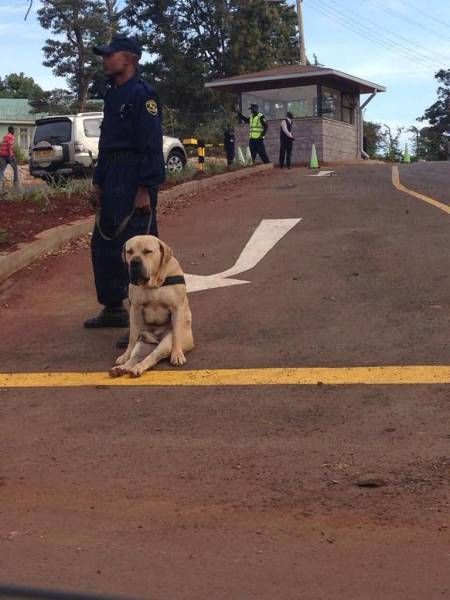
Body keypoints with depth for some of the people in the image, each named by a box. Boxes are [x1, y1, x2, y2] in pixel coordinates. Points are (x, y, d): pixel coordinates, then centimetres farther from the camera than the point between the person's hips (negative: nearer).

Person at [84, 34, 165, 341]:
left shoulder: (143, 93, -11)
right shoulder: (113, 94, 17)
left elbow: (152, 145, -17)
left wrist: (145, 189, -21)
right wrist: (98, 182, 18)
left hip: (135, 183, -10)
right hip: (112, 182, 10)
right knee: (103, 245, 16)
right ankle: (113, 309, 29)